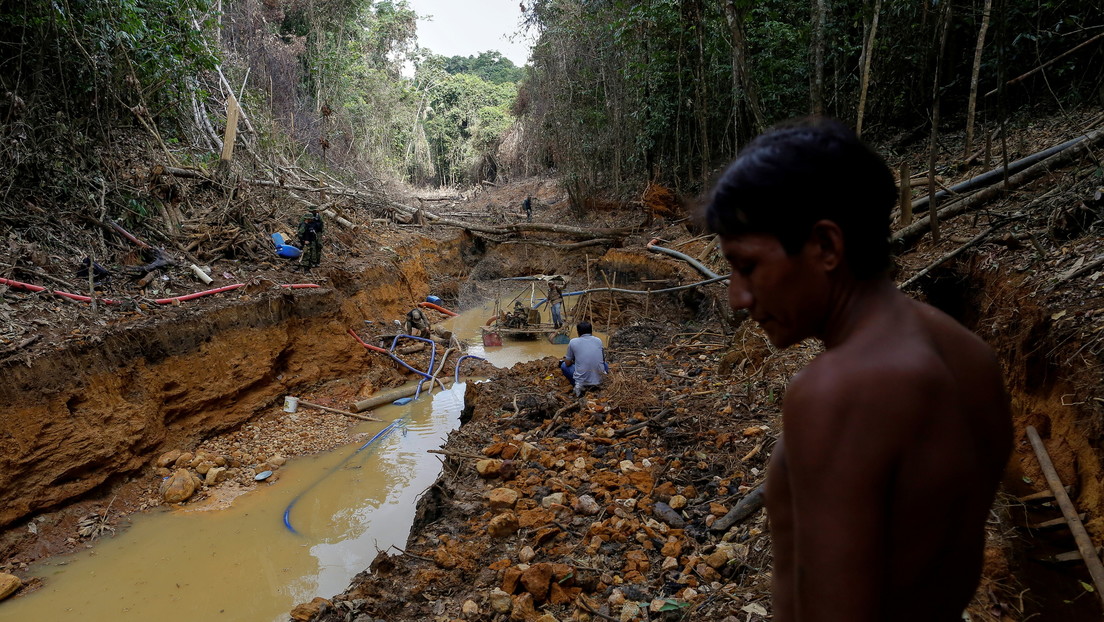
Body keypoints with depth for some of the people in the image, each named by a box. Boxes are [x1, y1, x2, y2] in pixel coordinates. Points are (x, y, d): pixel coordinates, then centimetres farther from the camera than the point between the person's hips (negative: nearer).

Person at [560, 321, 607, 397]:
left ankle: (579, 386, 6)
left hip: (581, 381, -3)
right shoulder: (598, 341, 5)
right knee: (605, 365, 35)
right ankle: (594, 385, 14)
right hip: (598, 380, 3)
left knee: (563, 365, 24)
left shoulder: (573, 342, -3)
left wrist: (566, 359, 30)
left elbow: (568, 363, 6)